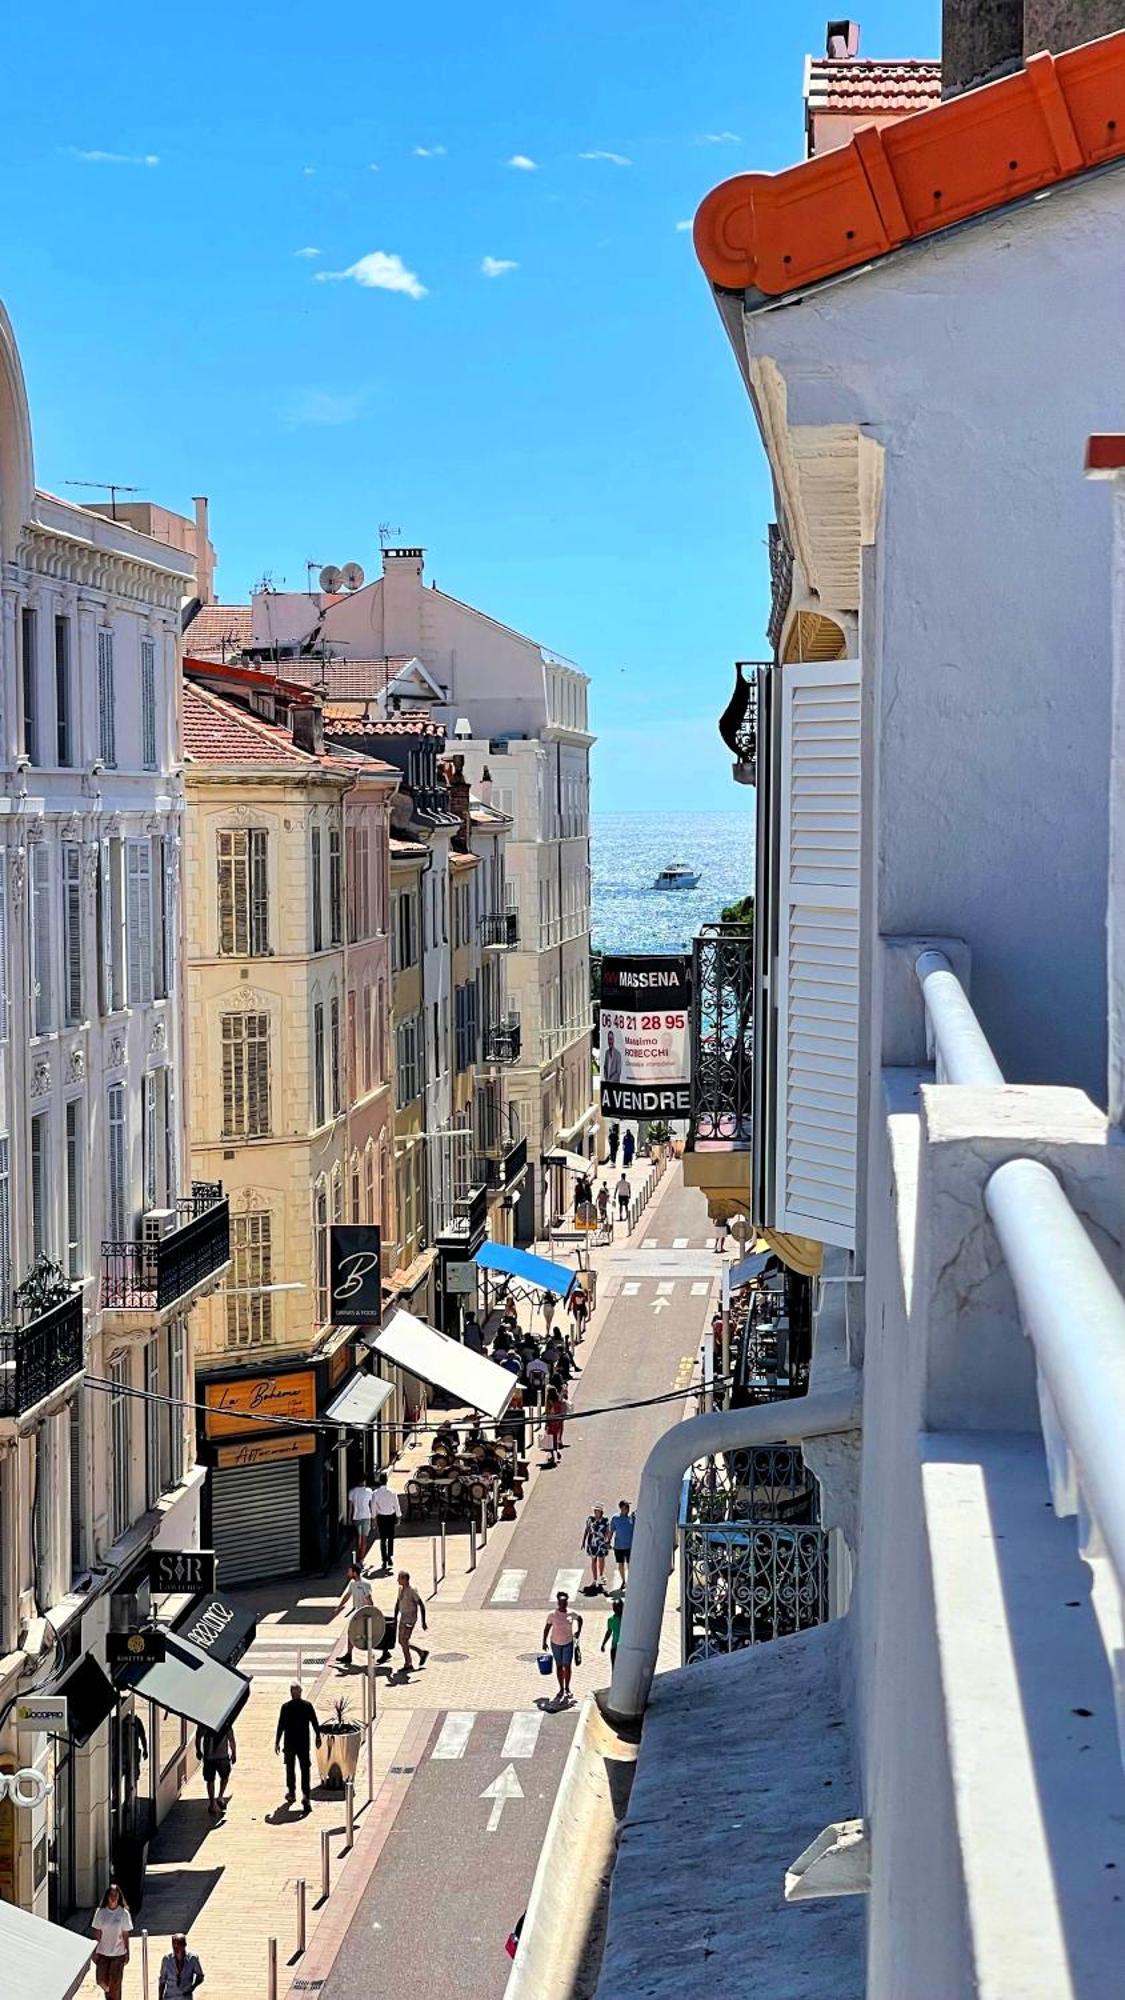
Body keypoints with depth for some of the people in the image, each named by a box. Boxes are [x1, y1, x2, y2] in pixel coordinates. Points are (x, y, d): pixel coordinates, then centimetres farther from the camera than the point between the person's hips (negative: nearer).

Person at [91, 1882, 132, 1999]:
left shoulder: (124, 1913, -5)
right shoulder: (100, 1912, -2)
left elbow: (125, 1935, -2)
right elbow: (97, 1933, 2)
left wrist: (127, 1953, -2)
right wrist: (95, 1951, 0)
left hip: (118, 1954, -1)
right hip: (103, 1952, 1)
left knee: (115, 1983, 2)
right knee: (101, 1980, 1)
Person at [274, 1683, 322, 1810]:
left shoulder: (285, 1707, -8)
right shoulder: (307, 1706, -6)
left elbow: (281, 1726, -7)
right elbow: (315, 1723, 0)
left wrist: (277, 1742, 0)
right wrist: (318, 1738, 12)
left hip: (289, 1743, 0)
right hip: (304, 1743, 0)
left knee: (290, 1768, 18)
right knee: (305, 1770, 1)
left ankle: (291, 1792, 29)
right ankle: (305, 1796, -11)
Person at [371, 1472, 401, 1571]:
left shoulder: (375, 1493, -11)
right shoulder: (392, 1492, -13)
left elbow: (373, 1507, -3)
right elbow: (396, 1505, -6)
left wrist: (374, 1518, 10)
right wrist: (398, 1517, 5)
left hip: (381, 1517, 0)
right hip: (391, 1516, 0)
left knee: (383, 1539, 6)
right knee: (391, 1538, 15)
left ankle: (384, 1561, 4)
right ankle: (390, 1557, 14)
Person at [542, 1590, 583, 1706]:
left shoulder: (571, 1613, -10)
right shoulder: (552, 1614, -12)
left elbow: (579, 1618, 11)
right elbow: (547, 1628, -2)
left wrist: (578, 1632, 7)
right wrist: (544, 1641, -2)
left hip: (568, 1643, -1)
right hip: (555, 1643, 1)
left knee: (567, 1666, -3)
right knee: (559, 1666, 11)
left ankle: (567, 1689, 13)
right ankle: (561, 1688, 23)